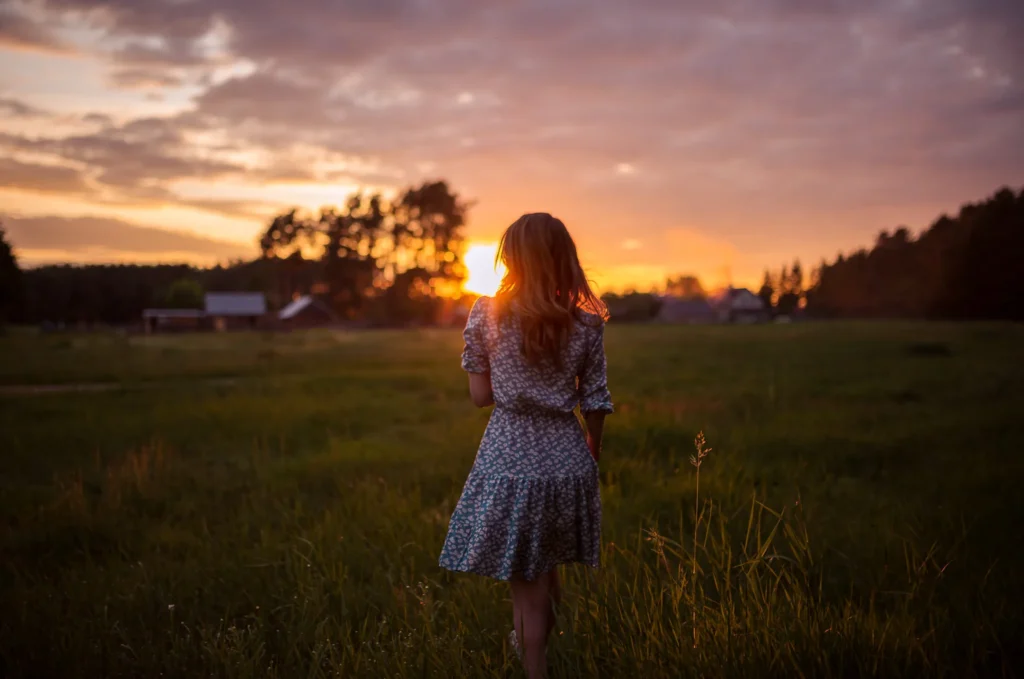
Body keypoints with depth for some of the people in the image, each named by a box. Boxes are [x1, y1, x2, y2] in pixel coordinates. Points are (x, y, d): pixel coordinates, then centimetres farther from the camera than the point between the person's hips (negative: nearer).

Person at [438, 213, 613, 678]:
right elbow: (596, 402, 2)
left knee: (527, 587, 8)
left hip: (510, 459, -2)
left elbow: (480, 395, -2)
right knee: (546, 569, 24)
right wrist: (593, 448, 20)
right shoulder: (586, 323, -4)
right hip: (567, 458, 2)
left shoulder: (485, 315, -7)